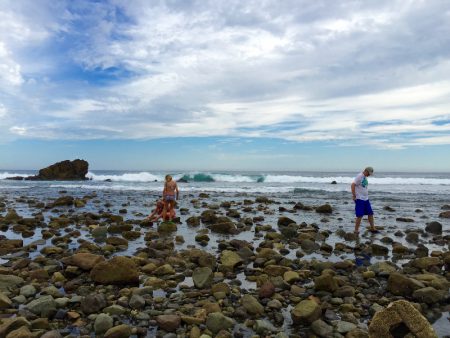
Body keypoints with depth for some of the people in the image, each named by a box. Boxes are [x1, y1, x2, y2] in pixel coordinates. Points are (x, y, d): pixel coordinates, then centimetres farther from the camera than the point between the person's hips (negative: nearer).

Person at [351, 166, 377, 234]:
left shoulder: (365, 177, 13)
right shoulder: (359, 176, -14)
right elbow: (353, 185, -21)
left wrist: (367, 195, 17)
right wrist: (354, 196, -20)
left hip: (366, 199, 9)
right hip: (359, 199, -9)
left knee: (370, 213, 12)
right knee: (360, 215, -6)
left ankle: (372, 228, 25)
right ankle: (356, 230, 3)